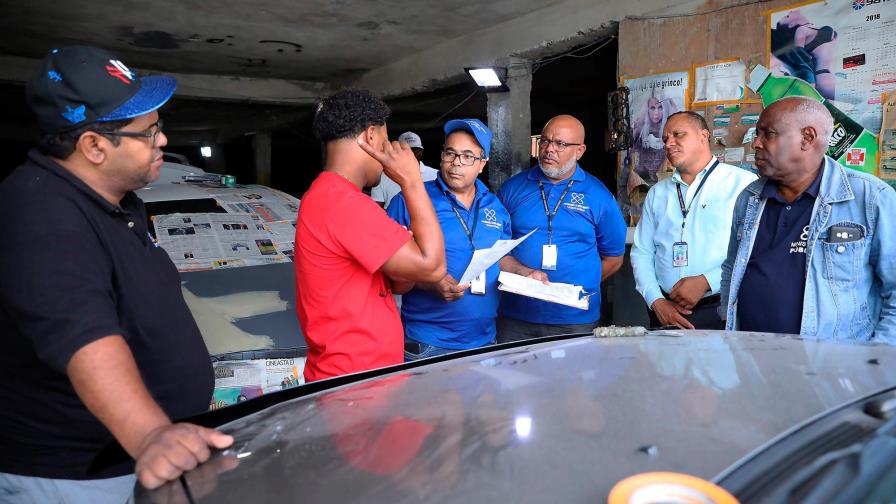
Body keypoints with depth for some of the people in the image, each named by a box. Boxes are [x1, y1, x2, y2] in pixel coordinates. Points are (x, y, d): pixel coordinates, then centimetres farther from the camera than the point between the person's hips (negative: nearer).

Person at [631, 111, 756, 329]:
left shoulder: (742, 183, -3)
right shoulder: (657, 193, 12)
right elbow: (641, 252, 9)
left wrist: (706, 282, -17)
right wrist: (656, 301, -4)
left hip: (721, 312, -4)